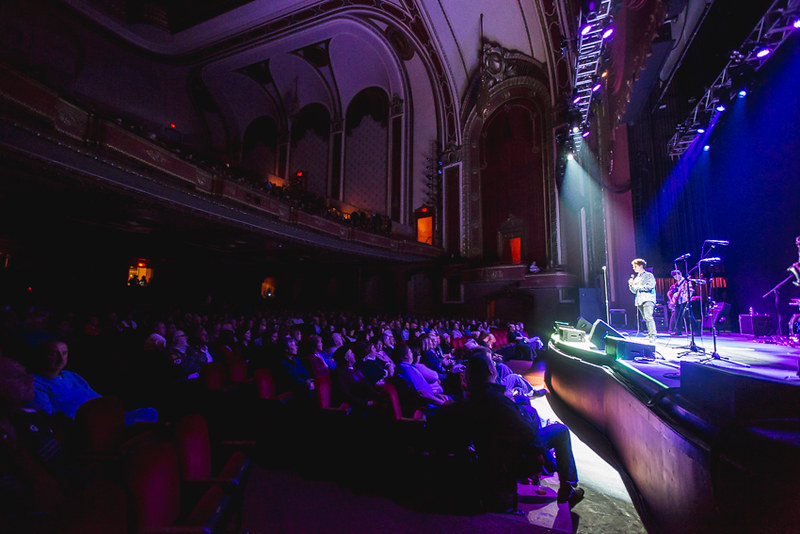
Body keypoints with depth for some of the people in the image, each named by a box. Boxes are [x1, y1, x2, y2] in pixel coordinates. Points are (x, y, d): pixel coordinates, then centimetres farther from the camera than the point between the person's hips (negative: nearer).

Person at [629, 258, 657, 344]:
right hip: (639, 300, 7)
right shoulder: (636, 278, 23)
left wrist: (638, 287, -7)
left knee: (648, 317, -19)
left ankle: (653, 336, -21)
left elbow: (650, 286, -11)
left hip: (648, 299, -7)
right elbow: (634, 291, 21)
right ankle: (649, 335, 8)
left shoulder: (649, 275, 5)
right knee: (646, 319, 5)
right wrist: (631, 285, 5)